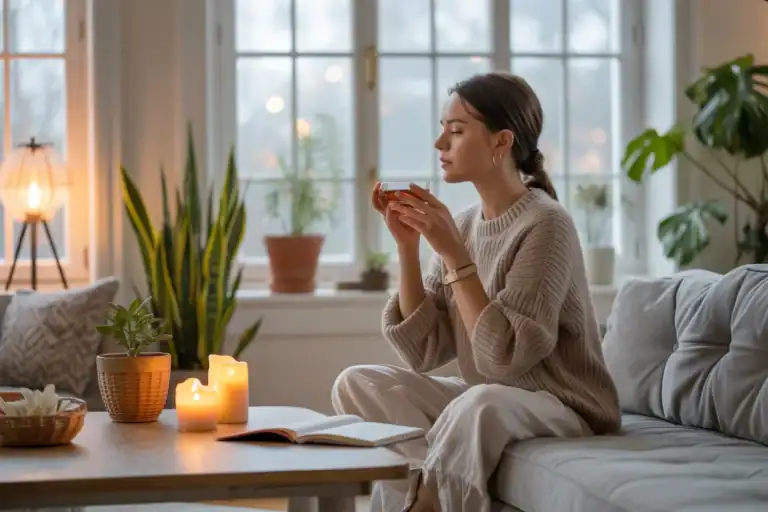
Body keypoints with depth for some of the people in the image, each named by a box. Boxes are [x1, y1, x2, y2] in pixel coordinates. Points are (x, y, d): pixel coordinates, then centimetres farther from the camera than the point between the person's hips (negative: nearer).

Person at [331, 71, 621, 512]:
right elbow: (423, 352, 1)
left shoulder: (545, 224, -16)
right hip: (486, 402, 7)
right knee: (357, 383, -7)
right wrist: (408, 246, -7)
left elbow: (504, 358, -23)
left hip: (561, 408, -7)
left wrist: (454, 253, -22)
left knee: (481, 403, -37)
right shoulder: (464, 225, 4)